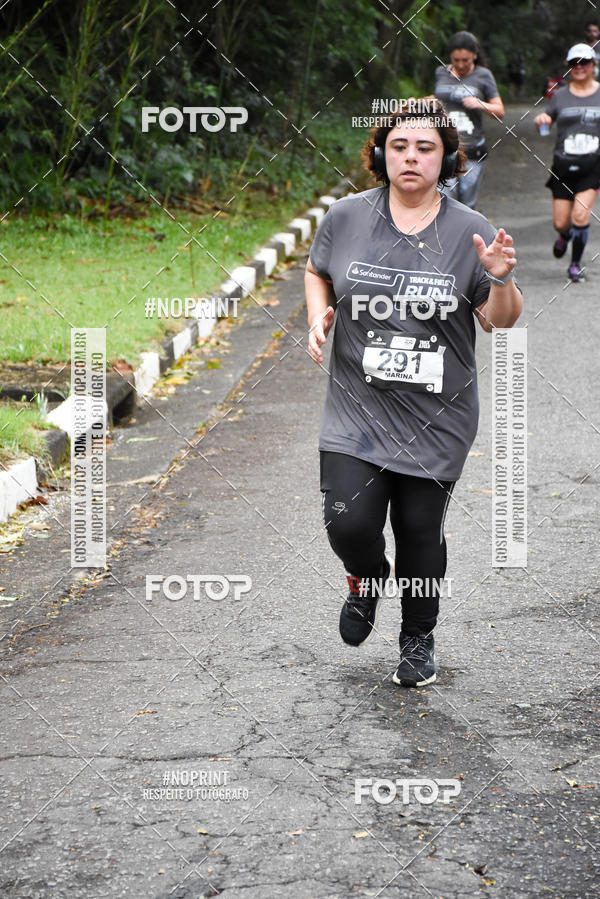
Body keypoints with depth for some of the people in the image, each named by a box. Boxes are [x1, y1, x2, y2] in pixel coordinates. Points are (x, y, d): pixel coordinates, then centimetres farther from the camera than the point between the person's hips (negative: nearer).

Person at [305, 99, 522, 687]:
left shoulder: (469, 231, -4)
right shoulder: (346, 218, 0)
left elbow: (499, 321, 0)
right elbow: (317, 272, 19)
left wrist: (500, 280, -20)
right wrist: (319, 316, 0)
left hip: (436, 418, -1)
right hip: (357, 411, 1)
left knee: (421, 530, 6)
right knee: (349, 522, -12)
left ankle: (418, 638, 30)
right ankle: (367, 580, 25)